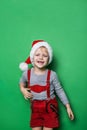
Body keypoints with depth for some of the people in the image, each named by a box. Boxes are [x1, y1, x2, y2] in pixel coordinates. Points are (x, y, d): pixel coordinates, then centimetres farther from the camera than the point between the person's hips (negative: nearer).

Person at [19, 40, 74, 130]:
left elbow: (59, 90, -4)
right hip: (35, 108, 2)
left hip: (50, 107, -2)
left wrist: (68, 106, -2)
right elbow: (22, 81, 19)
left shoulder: (52, 75, -12)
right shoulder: (27, 73, -5)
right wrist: (22, 89, 0)